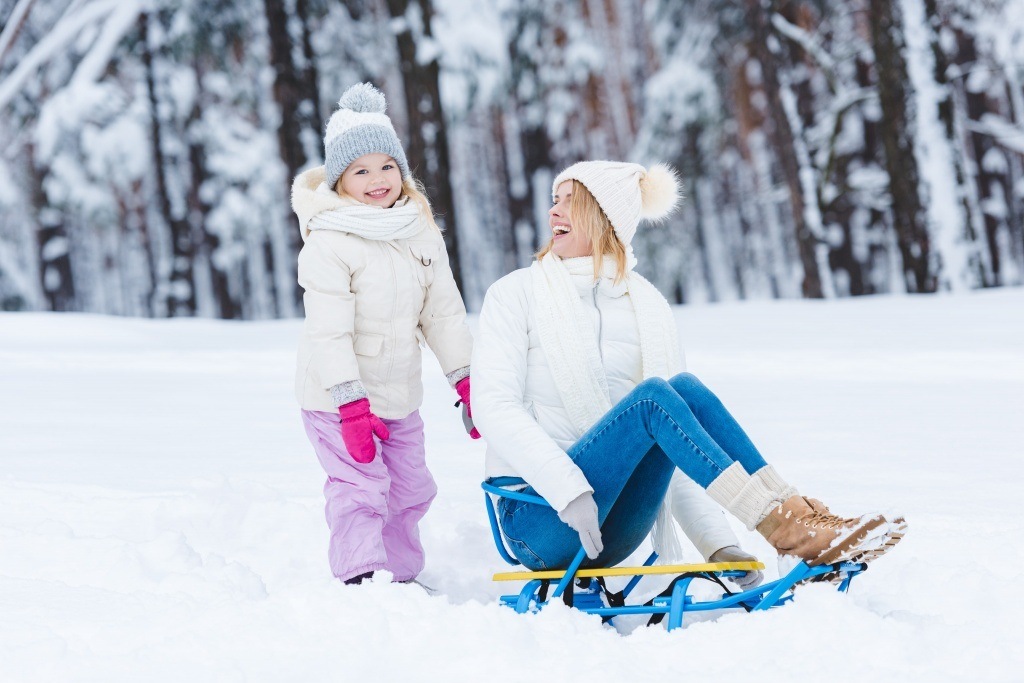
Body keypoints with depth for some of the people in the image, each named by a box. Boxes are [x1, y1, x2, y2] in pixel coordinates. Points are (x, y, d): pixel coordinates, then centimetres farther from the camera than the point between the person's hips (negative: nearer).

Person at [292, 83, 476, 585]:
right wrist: (350, 404, -26)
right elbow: (329, 330, -21)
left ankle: (401, 577, 29)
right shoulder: (328, 243, -18)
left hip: (400, 395, 7)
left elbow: (443, 312, 10)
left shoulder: (421, 234, 3)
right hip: (338, 397, -7)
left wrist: (467, 381, 6)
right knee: (360, 491, -15)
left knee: (410, 489, 14)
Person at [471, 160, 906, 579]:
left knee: (684, 388, -21)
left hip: (615, 532, 4)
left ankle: (796, 518, -30)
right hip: (537, 515, -3)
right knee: (652, 395, -27)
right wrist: (568, 490, -26)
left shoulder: (648, 307, 11)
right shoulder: (517, 294, 2)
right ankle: (784, 529, -37)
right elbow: (493, 405, -12)